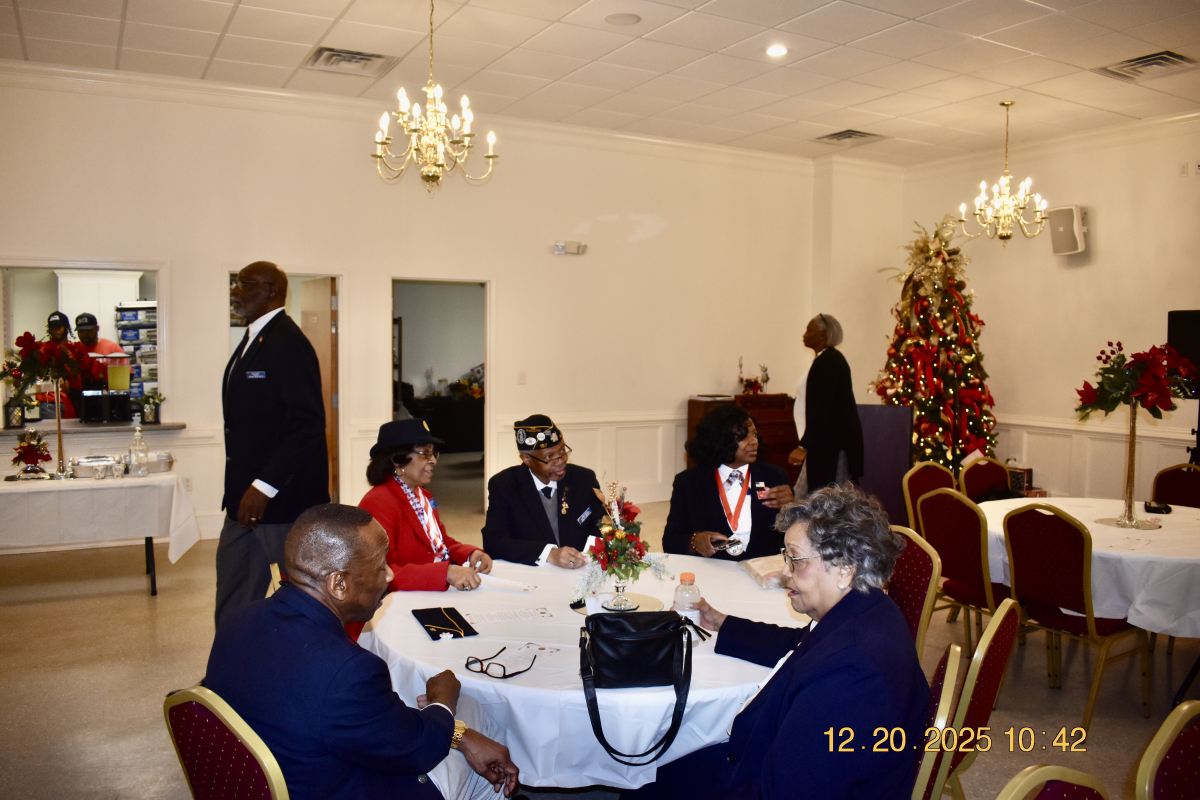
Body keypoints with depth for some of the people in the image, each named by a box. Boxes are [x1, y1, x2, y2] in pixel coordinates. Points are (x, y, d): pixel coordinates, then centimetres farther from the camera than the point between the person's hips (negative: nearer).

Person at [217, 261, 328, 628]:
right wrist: (242, 489, 15)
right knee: (232, 611, 14)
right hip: (247, 501, 10)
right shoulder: (253, 340, 16)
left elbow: (308, 423, -23)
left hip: (282, 502, -10)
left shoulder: (288, 342, -15)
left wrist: (264, 486, -23)